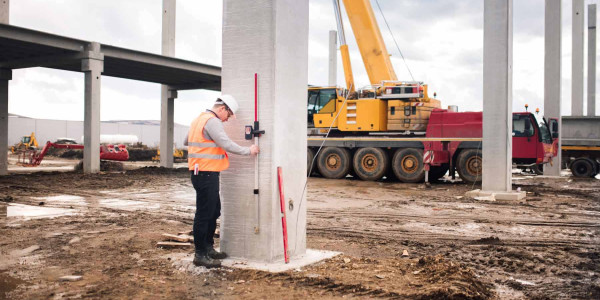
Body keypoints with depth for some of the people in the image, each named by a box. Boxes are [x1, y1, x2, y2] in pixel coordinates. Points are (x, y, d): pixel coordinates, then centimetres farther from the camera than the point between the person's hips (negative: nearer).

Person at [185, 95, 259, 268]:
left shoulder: (200, 119, 18)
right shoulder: (212, 121, -15)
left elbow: (186, 142, 28)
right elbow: (226, 144, -22)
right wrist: (248, 151, -12)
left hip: (201, 172, 11)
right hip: (206, 174, -11)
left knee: (214, 211, 18)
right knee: (204, 213, -5)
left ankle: (208, 247, 28)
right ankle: (200, 255, 1)